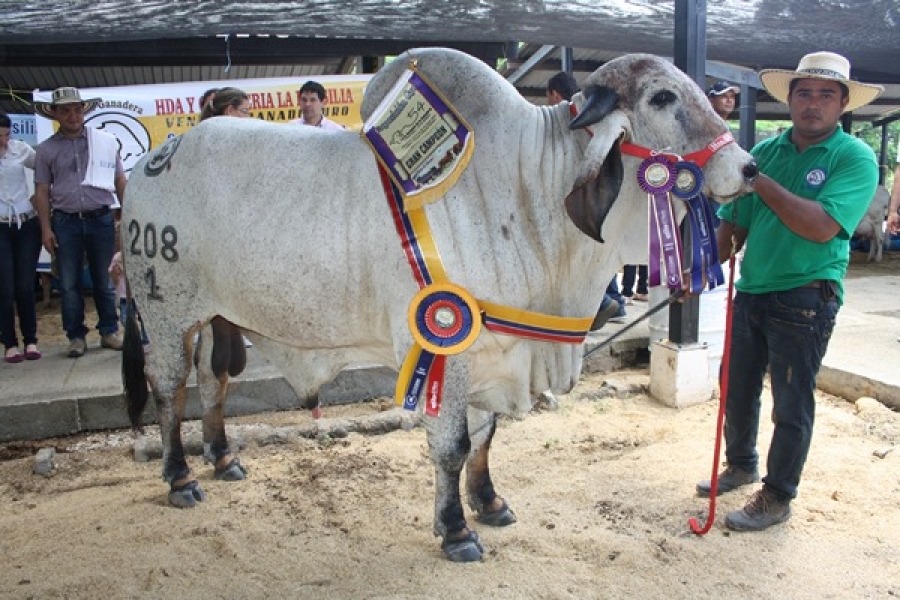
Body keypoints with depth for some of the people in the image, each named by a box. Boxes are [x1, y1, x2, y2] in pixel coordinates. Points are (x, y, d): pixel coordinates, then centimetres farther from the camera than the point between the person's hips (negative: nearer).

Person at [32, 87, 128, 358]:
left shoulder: (106, 141, 6)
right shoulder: (46, 149, 6)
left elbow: (120, 181, 8)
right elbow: (42, 191, 6)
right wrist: (46, 229, -1)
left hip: (101, 219, 0)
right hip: (66, 222, 0)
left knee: (104, 281, 7)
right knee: (69, 284, 3)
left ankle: (109, 331, 17)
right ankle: (76, 336, 12)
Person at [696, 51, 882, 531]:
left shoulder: (855, 158, -8)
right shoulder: (764, 150, 7)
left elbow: (823, 227, -24)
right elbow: (732, 225, 9)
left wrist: (761, 182, -21)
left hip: (805, 299, -5)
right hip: (751, 290, 6)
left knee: (792, 404, 6)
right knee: (736, 389, 18)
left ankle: (777, 497, 23)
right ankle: (741, 465, 41)